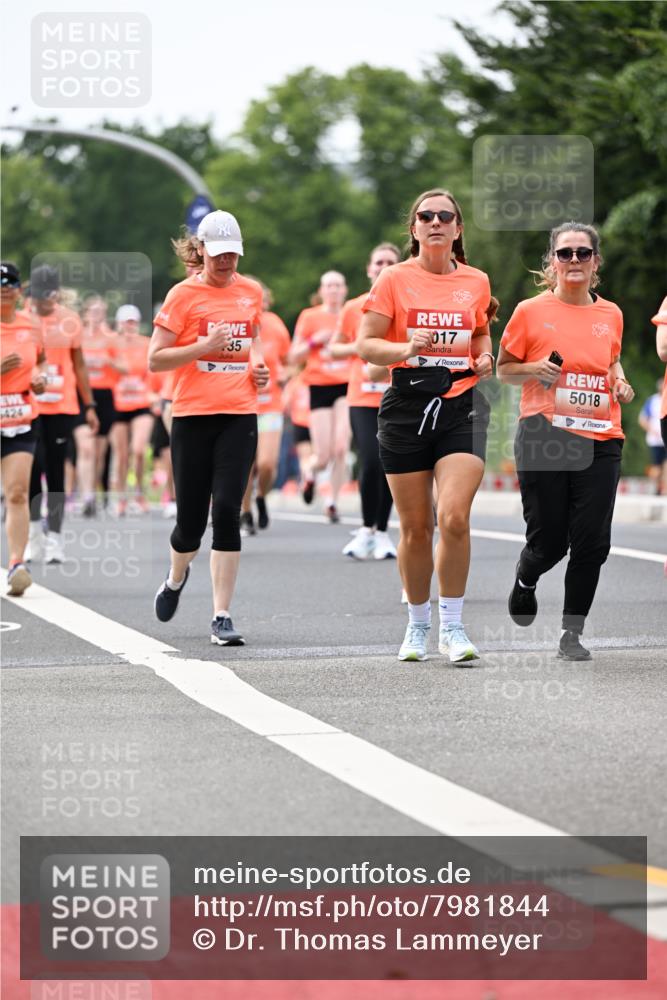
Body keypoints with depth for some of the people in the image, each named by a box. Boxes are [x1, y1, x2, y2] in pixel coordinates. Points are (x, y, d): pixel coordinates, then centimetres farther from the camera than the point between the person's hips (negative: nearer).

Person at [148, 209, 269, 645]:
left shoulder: (251, 292, 10)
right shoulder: (183, 294, -2)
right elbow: (155, 359, -5)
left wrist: (258, 362, 11)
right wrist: (204, 346, -17)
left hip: (240, 416, 2)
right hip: (193, 416, -2)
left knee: (227, 510, -11)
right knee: (191, 519, 2)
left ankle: (222, 616, -7)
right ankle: (177, 577, 38)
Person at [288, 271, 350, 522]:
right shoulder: (309, 317, 4)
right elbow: (294, 358, 5)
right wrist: (315, 341, -10)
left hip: (347, 386, 1)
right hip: (320, 386, -1)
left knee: (341, 449, -12)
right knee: (323, 455, -5)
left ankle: (334, 503, 1)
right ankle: (310, 473, 31)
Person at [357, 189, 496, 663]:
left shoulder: (476, 281, 9)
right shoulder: (395, 279, 1)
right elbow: (366, 344, -2)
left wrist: (484, 357, 4)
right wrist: (407, 348, -19)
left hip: (461, 406, 1)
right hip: (406, 409, -1)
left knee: (454, 517, -16)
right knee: (415, 528, 4)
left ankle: (452, 625, -4)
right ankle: (418, 624, 23)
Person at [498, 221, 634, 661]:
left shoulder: (611, 314, 9)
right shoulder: (531, 311, -1)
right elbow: (504, 369, 7)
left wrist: (620, 381, 6)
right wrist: (534, 369, -13)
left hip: (599, 440, 3)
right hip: (544, 437, -3)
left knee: (592, 542, -4)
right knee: (549, 539, 1)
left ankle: (572, 633, 8)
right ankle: (525, 581, 37)